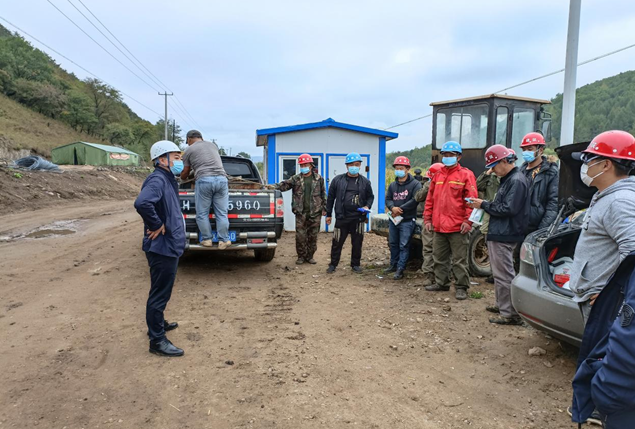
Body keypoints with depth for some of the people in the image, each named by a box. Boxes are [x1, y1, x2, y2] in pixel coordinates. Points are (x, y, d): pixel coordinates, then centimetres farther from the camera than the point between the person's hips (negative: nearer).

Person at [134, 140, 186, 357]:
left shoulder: (167, 180, 12)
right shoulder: (157, 180, -19)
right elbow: (142, 203, -38)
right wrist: (157, 225, -26)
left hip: (169, 247, 10)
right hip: (162, 247, -10)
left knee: (162, 291, 24)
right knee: (159, 293, 0)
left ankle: (158, 323, 42)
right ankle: (157, 340, 11)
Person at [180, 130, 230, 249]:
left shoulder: (189, 150, 14)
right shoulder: (213, 144, 26)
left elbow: (184, 174, 22)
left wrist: (182, 177, 46)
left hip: (203, 180, -3)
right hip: (221, 178, 3)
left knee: (202, 213, 9)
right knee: (221, 213, 5)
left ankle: (207, 239, 13)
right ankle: (223, 240, 5)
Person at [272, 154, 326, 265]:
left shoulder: (319, 179, 6)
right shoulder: (295, 179, 5)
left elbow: (323, 194, 8)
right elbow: (284, 185, -4)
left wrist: (324, 208, 5)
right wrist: (273, 187, -22)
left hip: (315, 213, 0)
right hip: (301, 213, 0)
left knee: (313, 236, 7)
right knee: (300, 236, 0)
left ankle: (309, 256, 20)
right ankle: (301, 256, 15)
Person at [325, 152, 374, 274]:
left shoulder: (365, 182, 6)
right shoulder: (338, 180, 2)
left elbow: (370, 196, 16)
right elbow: (331, 197, 7)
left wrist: (367, 206, -5)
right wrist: (328, 214, 7)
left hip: (358, 218, 1)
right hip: (341, 217, -1)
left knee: (357, 243, 9)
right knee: (337, 242, 3)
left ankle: (356, 264, 25)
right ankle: (333, 264, 17)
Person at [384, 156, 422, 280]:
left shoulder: (415, 184, -7)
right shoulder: (392, 185, 12)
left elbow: (415, 200, -18)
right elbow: (388, 199, 7)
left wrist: (400, 209, -16)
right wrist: (393, 208, -16)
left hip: (407, 221, -6)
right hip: (393, 219, 6)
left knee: (404, 245, -4)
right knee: (393, 243, 15)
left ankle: (400, 269, 0)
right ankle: (393, 265, 29)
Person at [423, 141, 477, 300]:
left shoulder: (466, 175, -3)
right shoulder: (438, 175, 14)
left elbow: (472, 199, -10)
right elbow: (430, 199, 15)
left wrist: (468, 221, -16)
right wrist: (428, 219, 10)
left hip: (457, 227, -6)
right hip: (439, 226, 6)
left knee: (459, 260, 1)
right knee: (439, 257, 16)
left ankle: (461, 287, 11)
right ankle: (441, 283, 29)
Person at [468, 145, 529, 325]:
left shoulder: (516, 180, -16)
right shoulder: (508, 179, 16)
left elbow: (508, 209, -22)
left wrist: (484, 205, -13)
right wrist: (485, 205, 4)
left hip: (504, 236, -11)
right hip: (499, 234, 11)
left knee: (504, 275, -5)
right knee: (500, 273, 20)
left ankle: (510, 314, 2)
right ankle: (502, 305, 33)